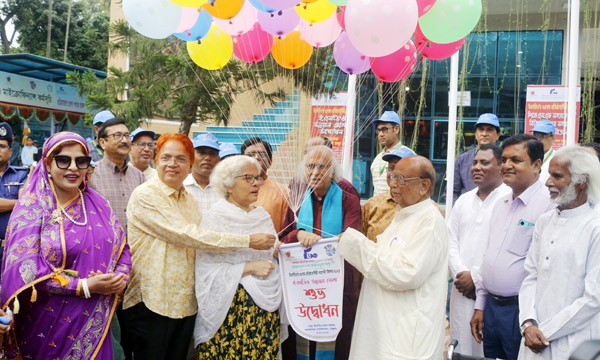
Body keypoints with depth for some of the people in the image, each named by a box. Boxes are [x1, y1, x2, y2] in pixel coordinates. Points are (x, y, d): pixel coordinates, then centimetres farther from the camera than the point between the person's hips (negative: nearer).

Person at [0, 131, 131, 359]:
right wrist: (83, 286, -21)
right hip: (52, 324, -4)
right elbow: (25, 269, -17)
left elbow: (121, 247, 7)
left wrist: (121, 277, -13)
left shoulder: (97, 204, 4)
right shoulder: (32, 206, -9)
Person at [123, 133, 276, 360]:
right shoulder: (145, 195, -14)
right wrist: (248, 241, -22)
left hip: (185, 302, 7)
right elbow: (187, 235, -23)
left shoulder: (189, 200, 10)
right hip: (152, 302, -6)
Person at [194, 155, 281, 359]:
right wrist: (249, 267, -19)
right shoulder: (215, 218, -9)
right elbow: (207, 270, -16)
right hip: (231, 307, -5)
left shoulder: (262, 215, 8)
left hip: (265, 306, 5)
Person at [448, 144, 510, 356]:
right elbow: (451, 241, 11)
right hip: (462, 290, 6)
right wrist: (460, 274, -3)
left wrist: (476, 277, -11)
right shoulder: (463, 201, 13)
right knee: (461, 349, 11)